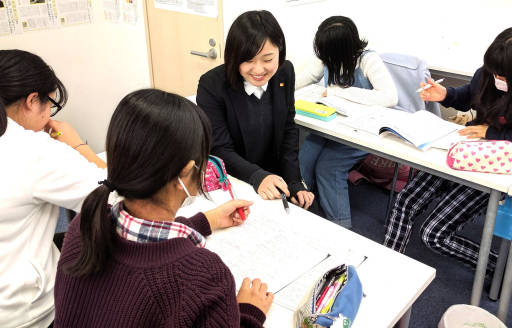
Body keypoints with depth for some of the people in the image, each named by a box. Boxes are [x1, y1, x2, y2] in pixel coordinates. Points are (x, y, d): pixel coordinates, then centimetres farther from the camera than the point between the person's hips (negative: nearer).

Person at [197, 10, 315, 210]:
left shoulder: (285, 72, -5)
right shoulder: (211, 86, -19)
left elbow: (288, 130, 2)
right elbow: (220, 150, -17)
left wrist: (294, 184, -6)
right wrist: (257, 177, -35)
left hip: (273, 177, 5)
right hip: (230, 183, -4)